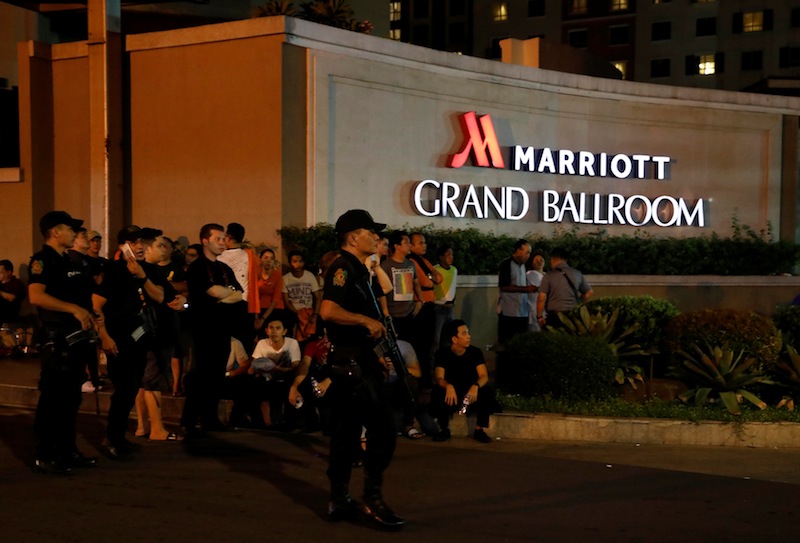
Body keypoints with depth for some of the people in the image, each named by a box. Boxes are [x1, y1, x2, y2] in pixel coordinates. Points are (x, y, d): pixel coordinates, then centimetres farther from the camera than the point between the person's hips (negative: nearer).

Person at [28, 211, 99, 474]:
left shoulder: (70, 262, 17)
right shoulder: (42, 260, -10)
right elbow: (36, 296, -24)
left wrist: (92, 316, 10)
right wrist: (74, 309, -26)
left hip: (78, 337, 9)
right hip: (58, 339, -9)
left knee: (71, 397, 13)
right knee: (52, 398, -5)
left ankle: (67, 450, 21)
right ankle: (44, 456, 0)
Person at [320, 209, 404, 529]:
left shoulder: (358, 269, 18)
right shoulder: (343, 267, -13)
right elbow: (328, 310, -27)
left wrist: (374, 358, 22)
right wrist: (367, 320, -20)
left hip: (354, 359, 10)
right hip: (350, 360, -10)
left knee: (347, 432, 11)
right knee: (382, 427, -10)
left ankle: (340, 502, 16)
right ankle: (372, 499, -6)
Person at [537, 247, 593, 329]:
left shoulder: (549, 276, -6)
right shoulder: (577, 274, 6)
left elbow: (542, 298, -10)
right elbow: (589, 293, 15)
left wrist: (539, 316, -1)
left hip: (554, 316, -4)